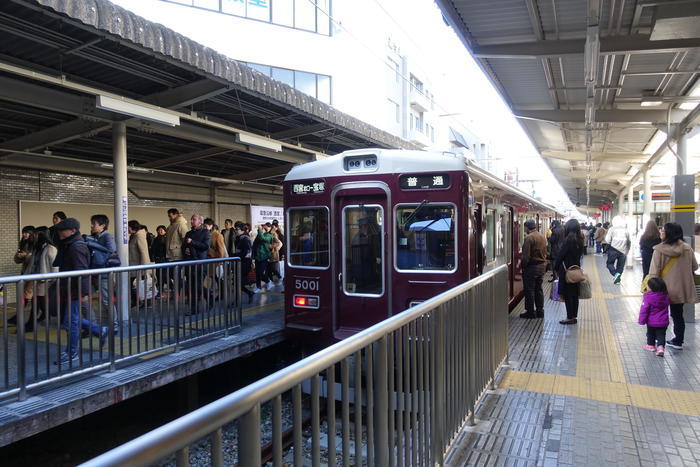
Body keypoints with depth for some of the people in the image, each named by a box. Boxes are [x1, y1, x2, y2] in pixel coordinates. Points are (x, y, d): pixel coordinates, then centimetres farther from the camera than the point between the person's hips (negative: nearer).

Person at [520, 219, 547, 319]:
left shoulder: (529, 238, -18)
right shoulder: (542, 237, 8)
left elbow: (526, 255, -20)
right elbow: (545, 252, 12)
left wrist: (522, 265, -8)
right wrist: (543, 261, 17)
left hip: (531, 266, -8)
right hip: (541, 266, 8)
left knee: (529, 290, 1)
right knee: (538, 289, 15)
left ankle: (530, 312, 6)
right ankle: (540, 311, 21)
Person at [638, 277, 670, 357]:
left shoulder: (648, 297, -20)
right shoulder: (666, 296, -5)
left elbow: (644, 310, -17)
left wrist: (641, 320, -8)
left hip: (651, 322, -3)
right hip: (663, 322, 3)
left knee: (650, 334, 19)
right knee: (661, 335, 9)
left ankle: (651, 345, 32)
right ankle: (661, 346, -8)